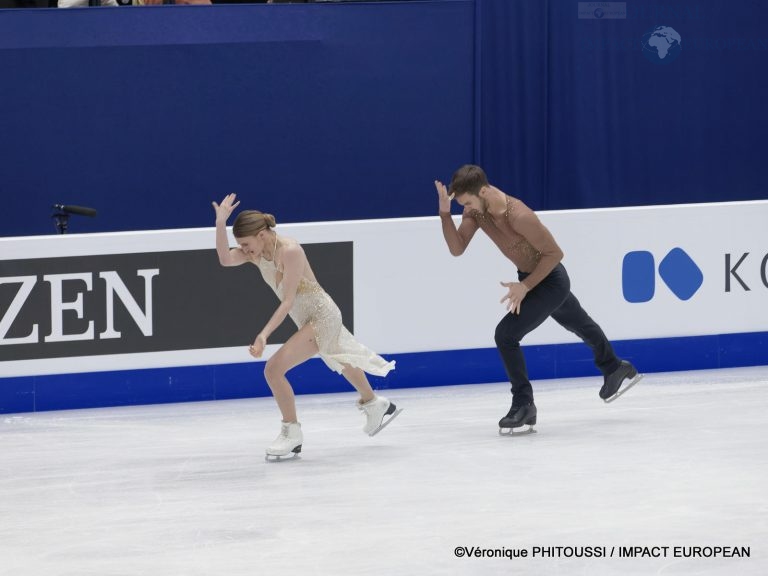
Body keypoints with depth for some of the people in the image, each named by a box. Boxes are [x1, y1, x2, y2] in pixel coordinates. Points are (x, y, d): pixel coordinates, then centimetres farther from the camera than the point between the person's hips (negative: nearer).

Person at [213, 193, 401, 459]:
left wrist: (264, 335, -36)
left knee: (274, 368, -18)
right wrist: (220, 222, -29)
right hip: (310, 319, 10)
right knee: (342, 362, 32)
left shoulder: (289, 251, -27)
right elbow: (225, 259, -20)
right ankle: (374, 405, 57)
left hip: (322, 318, -10)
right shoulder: (257, 252, -5)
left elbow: (288, 300, -29)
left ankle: (291, 433, -3)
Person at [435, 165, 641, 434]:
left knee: (506, 334, -19)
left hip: (550, 280, -9)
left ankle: (524, 406, -8)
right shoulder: (476, 209, -13)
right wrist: (445, 212, -30)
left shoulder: (519, 216, -36)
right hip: (529, 277, 9)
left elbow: (555, 253, -27)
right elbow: (457, 248, -18)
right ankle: (616, 369, 53)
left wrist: (525, 287, -26)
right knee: (581, 326, 30)